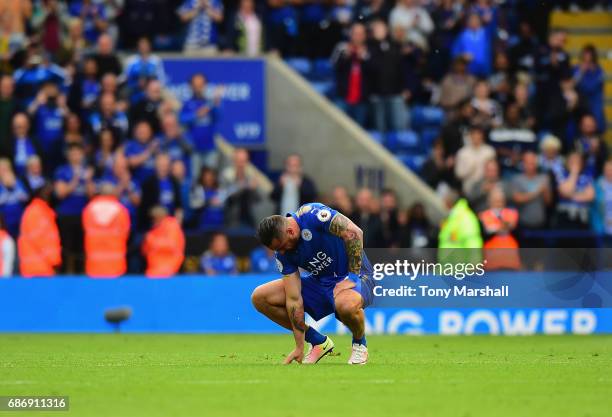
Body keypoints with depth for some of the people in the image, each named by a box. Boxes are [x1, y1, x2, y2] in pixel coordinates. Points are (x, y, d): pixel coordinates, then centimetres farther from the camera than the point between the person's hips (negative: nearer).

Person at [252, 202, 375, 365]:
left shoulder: (312, 215, -25)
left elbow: (354, 233, -26)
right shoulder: (284, 254, -7)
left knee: (346, 304, -43)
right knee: (260, 297, -4)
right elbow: (294, 299, -8)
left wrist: (352, 276, -23)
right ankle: (318, 342, 8)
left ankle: (360, 343, -6)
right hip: (320, 282, 7)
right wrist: (299, 347, -11)